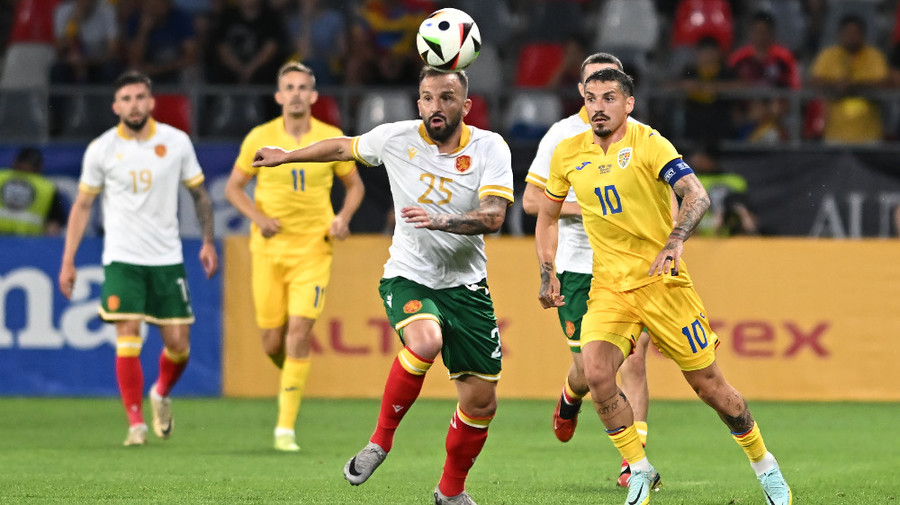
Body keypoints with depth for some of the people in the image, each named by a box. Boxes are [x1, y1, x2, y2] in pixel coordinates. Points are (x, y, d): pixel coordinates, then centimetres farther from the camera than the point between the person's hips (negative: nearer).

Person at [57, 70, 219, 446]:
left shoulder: (177, 142, 0)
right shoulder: (101, 150, -3)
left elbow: (199, 193, 11)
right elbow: (83, 205, 5)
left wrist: (208, 241, 2)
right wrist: (68, 261, 2)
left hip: (167, 259, 2)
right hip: (122, 259, -2)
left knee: (178, 344, 1)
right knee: (128, 341, -12)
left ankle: (161, 394, 32)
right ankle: (136, 423, -3)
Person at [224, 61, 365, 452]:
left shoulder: (332, 139, -2)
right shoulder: (260, 138, -3)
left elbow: (354, 185, 12)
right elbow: (233, 187, 6)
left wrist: (343, 218, -7)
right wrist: (258, 218, -12)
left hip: (313, 248, -1)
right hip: (270, 248, 1)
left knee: (299, 335, -14)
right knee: (272, 343, 3)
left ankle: (286, 427, -10)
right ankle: (292, 377, 40)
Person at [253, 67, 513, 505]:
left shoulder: (489, 148, -8)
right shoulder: (396, 139, -5)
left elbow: (493, 215, -21)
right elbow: (345, 147, 16)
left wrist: (440, 219, -37)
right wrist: (287, 156, 27)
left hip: (465, 285, 2)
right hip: (408, 277, -2)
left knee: (480, 402, 1)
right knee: (425, 340, -35)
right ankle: (381, 440, -14)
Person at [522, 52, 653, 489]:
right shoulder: (561, 136, -1)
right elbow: (531, 199, 1)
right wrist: (582, 207, -13)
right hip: (578, 267, -1)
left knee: (633, 359, -10)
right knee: (589, 369, -1)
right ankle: (570, 398, 36)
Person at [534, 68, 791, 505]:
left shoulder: (647, 143, -10)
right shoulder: (568, 154, 4)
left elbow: (696, 195, -22)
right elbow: (547, 215, 19)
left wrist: (675, 242, -38)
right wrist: (547, 274, 9)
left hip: (662, 281, -3)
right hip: (608, 286, 3)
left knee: (708, 385, 2)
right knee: (595, 372, -21)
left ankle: (765, 466, 24)